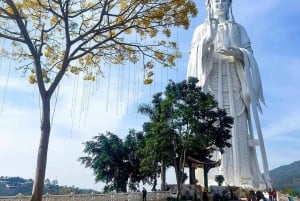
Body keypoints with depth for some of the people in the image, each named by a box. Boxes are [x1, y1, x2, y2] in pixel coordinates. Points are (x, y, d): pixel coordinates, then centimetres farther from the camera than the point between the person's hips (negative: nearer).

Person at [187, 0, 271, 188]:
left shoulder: (238, 29, 18)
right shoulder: (202, 29, 14)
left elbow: (249, 54, 8)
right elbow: (195, 56, 1)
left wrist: (237, 52, -13)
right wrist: (208, 38, -16)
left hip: (234, 84, 2)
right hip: (212, 84, -1)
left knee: (237, 127, -5)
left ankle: (242, 176, -2)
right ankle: (214, 176, -8)